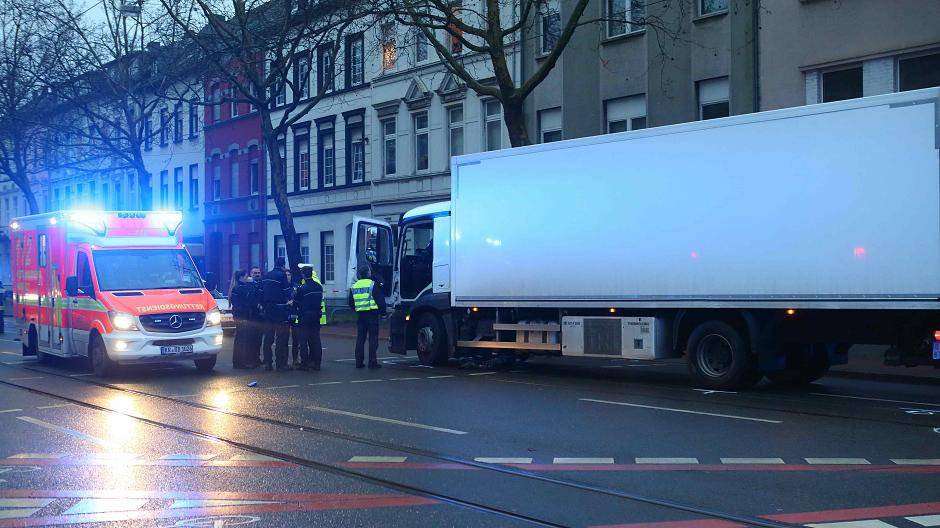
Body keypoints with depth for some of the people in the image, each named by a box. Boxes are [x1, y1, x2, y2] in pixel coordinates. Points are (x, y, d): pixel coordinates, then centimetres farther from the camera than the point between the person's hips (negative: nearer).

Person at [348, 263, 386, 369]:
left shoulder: (354, 286, 9)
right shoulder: (373, 285, -9)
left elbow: (351, 303, 16)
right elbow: (380, 300, -8)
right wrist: (382, 311, 5)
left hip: (360, 315, 5)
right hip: (372, 315, -5)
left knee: (360, 339, 9)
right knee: (373, 338, -2)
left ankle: (359, 362, 9)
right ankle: (372, 362, -5)